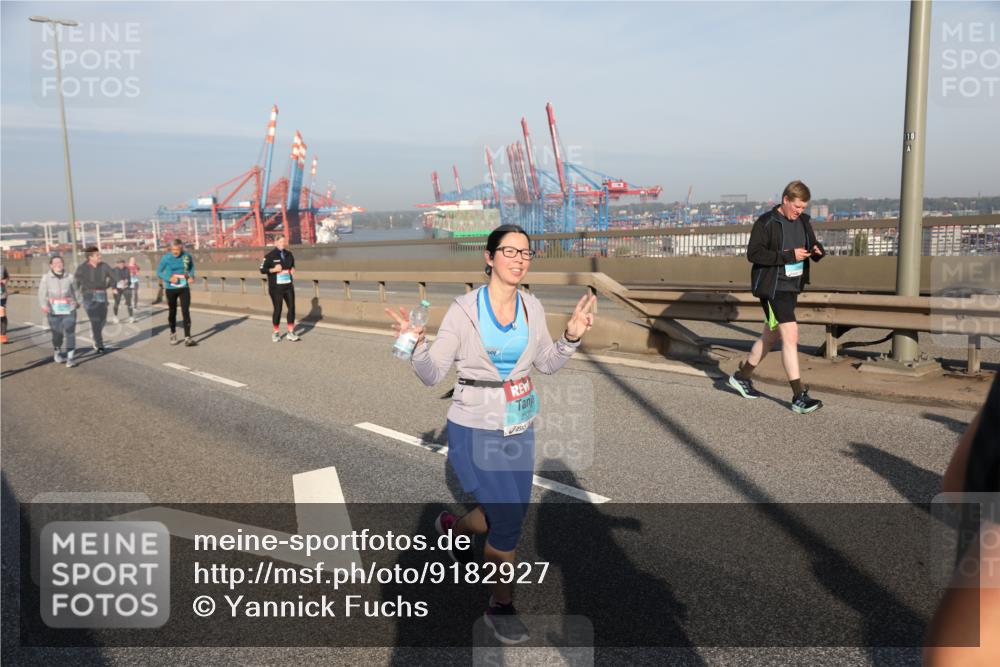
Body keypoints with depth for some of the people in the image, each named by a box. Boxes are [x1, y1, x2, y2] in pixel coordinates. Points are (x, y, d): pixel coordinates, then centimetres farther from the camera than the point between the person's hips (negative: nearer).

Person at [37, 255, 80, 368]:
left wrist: (77, 301, 31)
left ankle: (70, 358, -7)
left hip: (69, 310, 1)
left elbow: (75, 290, 19)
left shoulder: (69, 277, 3)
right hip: (53, 311, 0)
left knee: (70, 332, -9)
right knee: (57, 333, 6)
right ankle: (57, 352, 33)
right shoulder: (46, 278, -2)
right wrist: (44, 306, -23)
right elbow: (42, 293, -8)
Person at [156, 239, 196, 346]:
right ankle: (173, 334, 33)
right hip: (170, 289, 0)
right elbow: (159, 272, -2)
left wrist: (191, 275, -6)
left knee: (186, 311, -10)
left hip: (184, 288, 0)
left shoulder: (187, 256, -5)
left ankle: (187, 338, -13)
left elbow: (192, 266, 13)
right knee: (172, 312, 12)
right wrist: (169, 278, -19)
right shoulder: (166, 258, -11)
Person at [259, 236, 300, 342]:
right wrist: (273, 269, -19)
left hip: (288, 286, 5)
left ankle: (291, 332, 6)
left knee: (291, 307, -2)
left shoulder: (288, 254, 9)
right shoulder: (270, 256, -6)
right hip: (276, 287, -5)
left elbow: (292, 265, 25)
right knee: (277, 309, 0)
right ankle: (276, 333, 16)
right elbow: (262, 269, -6)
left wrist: (293, 270, 3)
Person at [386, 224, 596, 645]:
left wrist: (572, 337, -6)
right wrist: (415, 345, -30)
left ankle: (453, 527, 48)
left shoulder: (532, 308, -1)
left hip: (519, 427, 5)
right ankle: (501, 607, 22)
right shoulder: (464, 310, -13)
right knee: (507, 518, -4)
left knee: (510, 515, 14)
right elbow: (432, 374, -11)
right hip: (475, 428, -5)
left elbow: (548, 364, 11)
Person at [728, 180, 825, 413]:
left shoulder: (803, 222, 11)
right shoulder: (766, 223, -12)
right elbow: (753, 253, -19)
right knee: (791, 336, -13)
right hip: (772, 287, -8)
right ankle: (799, 397, -10)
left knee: (771, 336, 18)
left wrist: (817, 251, -6)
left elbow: (814, 245, 20)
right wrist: (788, 255, -24)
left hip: (791, 287, 8)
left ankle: (741, 377, 36)